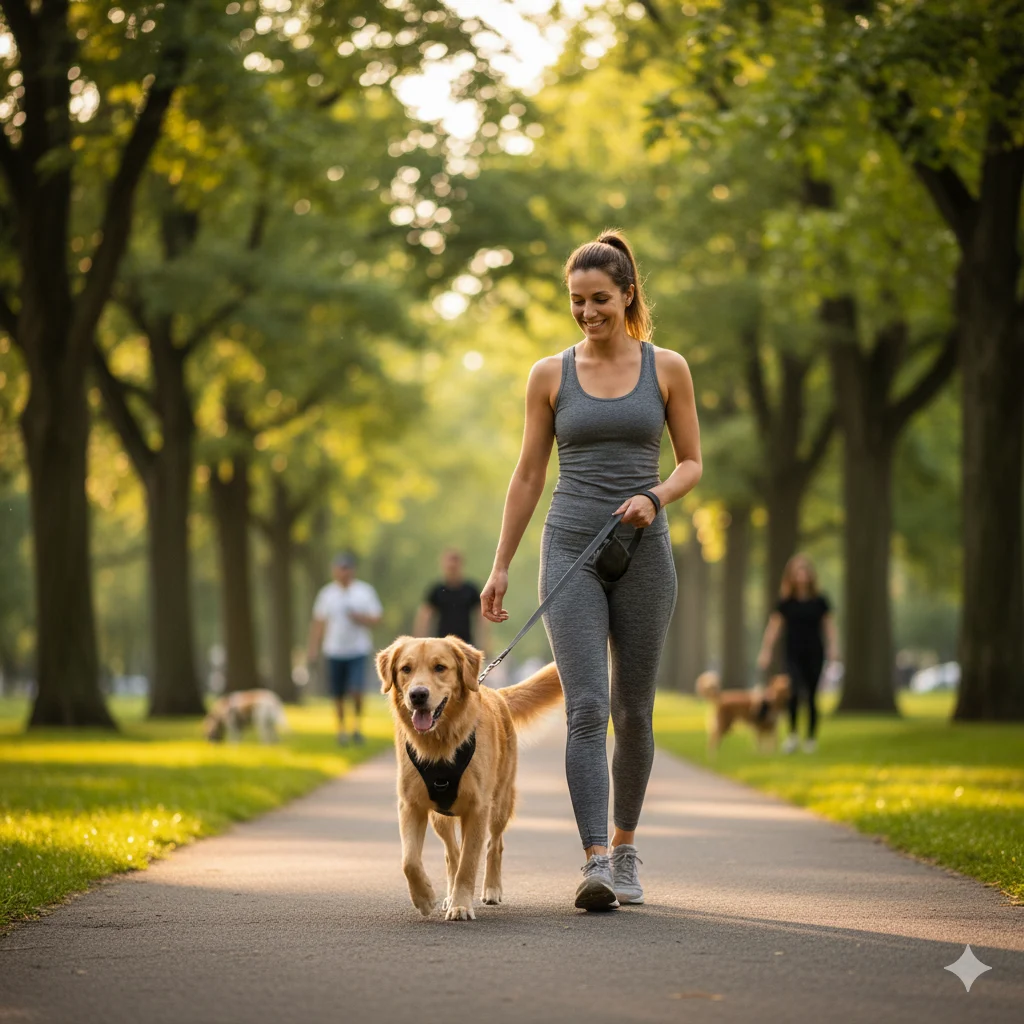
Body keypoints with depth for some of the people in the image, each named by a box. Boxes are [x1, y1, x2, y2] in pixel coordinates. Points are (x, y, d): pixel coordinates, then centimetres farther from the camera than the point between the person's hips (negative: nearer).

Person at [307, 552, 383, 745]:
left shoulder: (365, 591, 1)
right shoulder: (327, 593, 5)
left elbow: (376, 619, 1)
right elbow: (318, 622, 10)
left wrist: (359, 618, -17)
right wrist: (313, 647, 5)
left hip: (358, 650, -2)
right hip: (334, 650, 2)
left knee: (356, 690, -15)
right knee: (338, 694, 4)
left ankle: (357, 724, 4)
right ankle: (341, 727, 21)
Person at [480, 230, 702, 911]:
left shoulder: (667, 368, 4)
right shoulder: (550, 375, 5)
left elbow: (693, 463, 7)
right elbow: (529, 476, 9)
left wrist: (654, 497, -14)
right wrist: (501, 567, 6)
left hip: (644, 550, 1)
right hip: (570, 548, 0)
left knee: (633, 710, 8)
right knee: (587, 707, -13)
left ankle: (625, 848, 27)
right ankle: (597, 863, -19)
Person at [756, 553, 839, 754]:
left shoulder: (819, 601, 0)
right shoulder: (786, 602, -1)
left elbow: (828, 624, 5)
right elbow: (774, 626, 0)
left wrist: (833, 647, -7)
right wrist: (766, 651, -4)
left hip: (814, 654, 1)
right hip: (794, 654, -1)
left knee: (811, 697, 6)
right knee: (795, 691, -20)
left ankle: (811, 738, 18)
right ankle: (792, 734, -8)